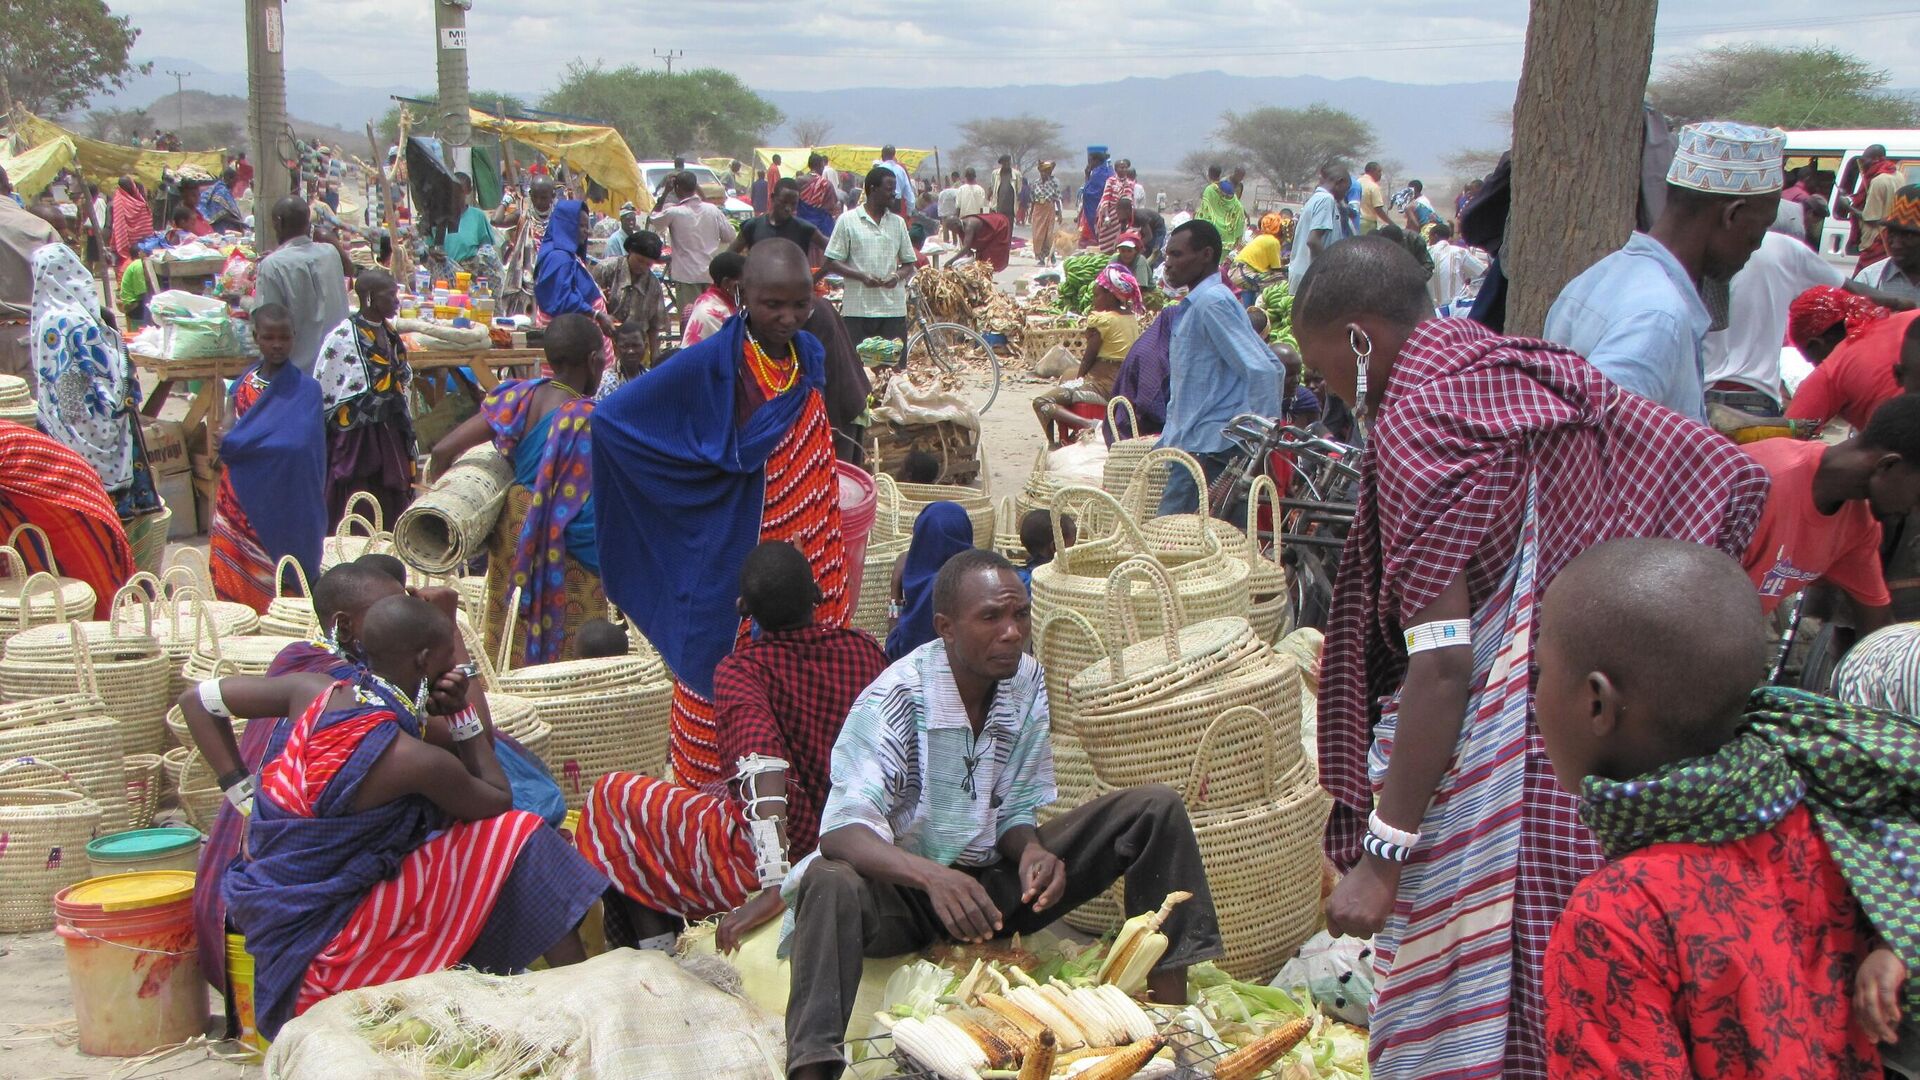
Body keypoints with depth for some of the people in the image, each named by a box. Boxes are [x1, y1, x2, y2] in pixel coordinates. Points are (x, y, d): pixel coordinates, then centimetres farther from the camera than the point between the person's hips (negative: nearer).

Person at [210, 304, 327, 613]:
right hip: (239, 497, 4)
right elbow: (226, 440, 14)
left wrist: (239, 443, -10)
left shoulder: (305, 390, -4)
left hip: (282, 503, -4)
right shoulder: (241, 385, 10)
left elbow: (299, 448, -16)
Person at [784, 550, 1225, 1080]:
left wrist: (1032, 852, -22)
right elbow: (842, 832, -29)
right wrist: (931, 876, -47)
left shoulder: (1028, 684, -4)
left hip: (997, 883, 5)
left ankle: (1174, 1013, -11)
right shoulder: (895, 699, -20)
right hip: (909, 893, -5)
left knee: (1156, 810, -10)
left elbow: (1017, 809, 3)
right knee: (830, 883, -40)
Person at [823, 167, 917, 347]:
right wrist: (862, 276, -14)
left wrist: (897, 276, -7)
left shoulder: (898, 222, 12)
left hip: (893, 309, 3)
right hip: (857, 309, -3)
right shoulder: (848, 220, 1)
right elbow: (832, 263, 0)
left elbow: (909, 263, 16)